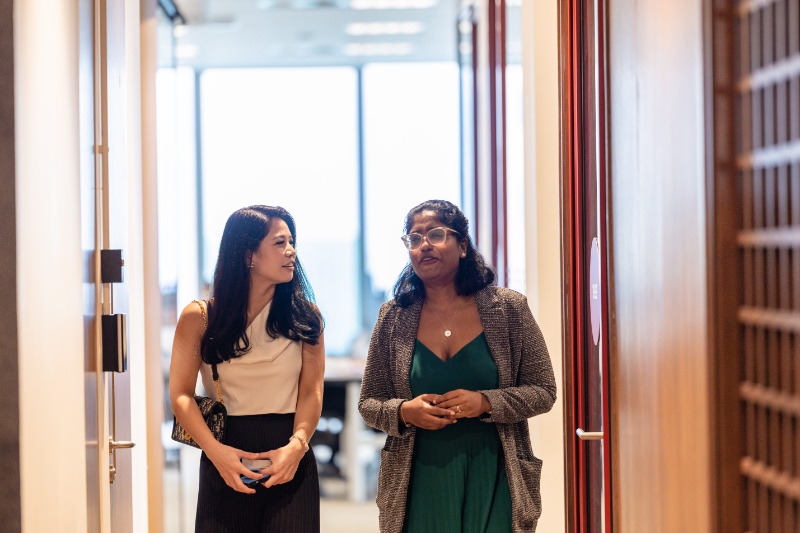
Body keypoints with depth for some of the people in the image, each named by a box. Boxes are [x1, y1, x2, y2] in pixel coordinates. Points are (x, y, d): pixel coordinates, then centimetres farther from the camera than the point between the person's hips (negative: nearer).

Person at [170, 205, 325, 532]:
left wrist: (297, 445, -20)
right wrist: (215, 451, -20)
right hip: (226, 463, -1)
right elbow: (181, 394, -6)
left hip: (291, 462, 1)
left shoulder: (305, 317, 4)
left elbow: (311, 391, -3)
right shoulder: (200, 318, 0)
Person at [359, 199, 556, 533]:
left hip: (493, 481, -1)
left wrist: (486, 402, -16)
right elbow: (368, 403, 7)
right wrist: (404, 411, -14)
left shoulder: (508, 308, -1)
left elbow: (543, 392, 0)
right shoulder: (393, 318, 3)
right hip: (420, 485, 1)